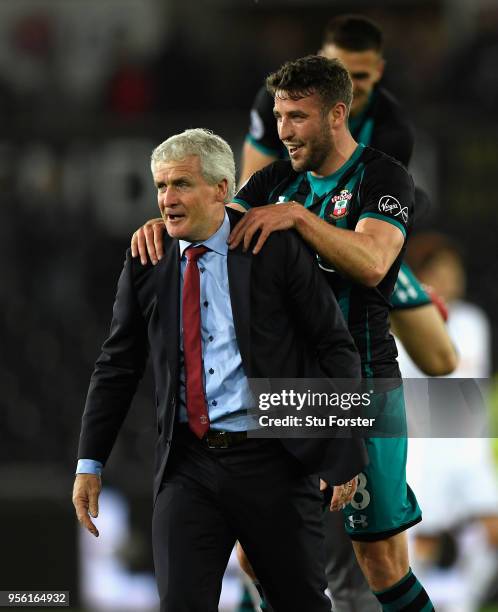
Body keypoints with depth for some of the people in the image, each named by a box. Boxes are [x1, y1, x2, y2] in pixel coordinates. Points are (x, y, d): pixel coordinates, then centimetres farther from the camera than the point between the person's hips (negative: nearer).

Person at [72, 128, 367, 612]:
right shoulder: (146, 262, 5)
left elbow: (335, 349, -1)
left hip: (273, 461, -2)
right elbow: (117, 366, 12)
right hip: (187, 466, 2)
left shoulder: (277, 249, -4)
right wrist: (90, 462, 7)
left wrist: (345, 454, -6)